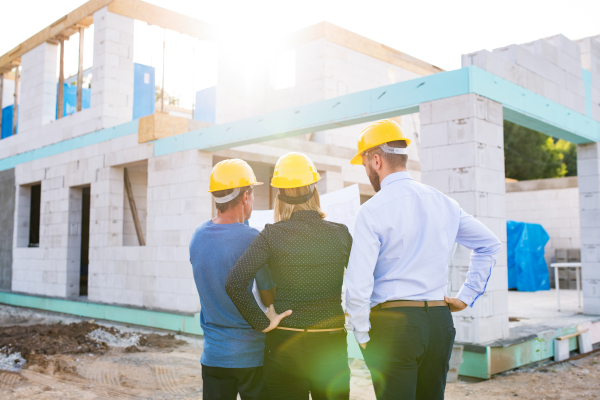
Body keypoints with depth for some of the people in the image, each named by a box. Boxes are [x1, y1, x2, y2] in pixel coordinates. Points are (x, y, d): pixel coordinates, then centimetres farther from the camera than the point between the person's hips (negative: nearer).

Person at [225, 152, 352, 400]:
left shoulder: (272, 235, -8)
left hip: (285, 344, -1)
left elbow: (234, 283, -17)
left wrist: (262, 322, -9)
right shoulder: (340, 234, -3)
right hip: (331, 343, 1)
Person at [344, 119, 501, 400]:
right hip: (440, 322, 6)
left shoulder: (372, 210, -11)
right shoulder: (444, 203, 8)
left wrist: (362, 335, -2)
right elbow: (490, 244, 19)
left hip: (392, 323, -6)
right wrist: (466, 296, 18)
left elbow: (358, 285, -15)